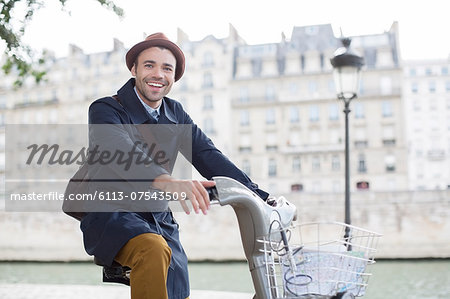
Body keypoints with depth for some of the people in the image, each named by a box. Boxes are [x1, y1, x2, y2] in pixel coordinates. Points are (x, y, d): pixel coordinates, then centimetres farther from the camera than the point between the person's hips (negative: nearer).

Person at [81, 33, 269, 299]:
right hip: (111, 216, -6)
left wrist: (262, 198, -16)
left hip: (159, 221, 6)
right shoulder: (106, 110, -10)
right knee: (153, 250, -35)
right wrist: (168, 182, -52)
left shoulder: (176, 114, 8)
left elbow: (209, 156, -2)